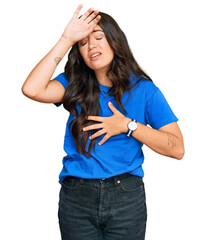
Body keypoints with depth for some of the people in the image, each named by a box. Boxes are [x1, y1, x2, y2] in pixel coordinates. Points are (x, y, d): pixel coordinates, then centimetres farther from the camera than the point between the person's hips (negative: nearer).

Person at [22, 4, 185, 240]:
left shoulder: (143, 88, 0)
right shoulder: (74, 85, 4)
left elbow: (177, 149, -4)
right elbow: (32, 89, -16)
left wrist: (128, 126, -14)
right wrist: (66, 39, -12)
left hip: (126, 197, -1)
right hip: (76, 197, 1)